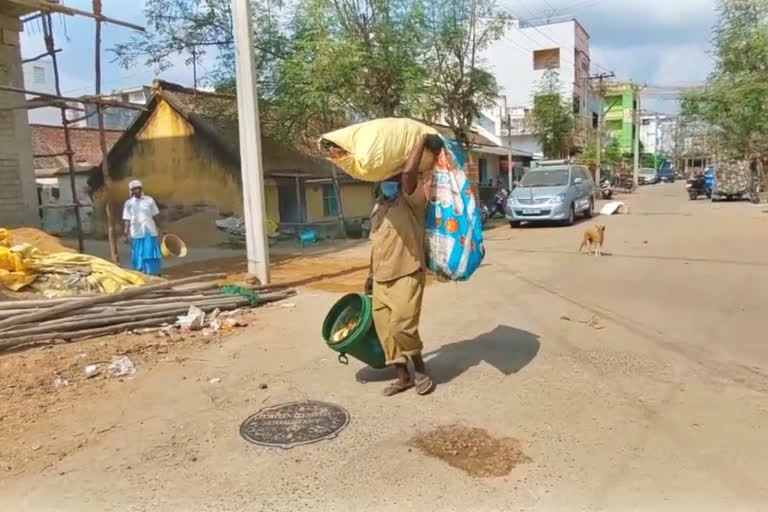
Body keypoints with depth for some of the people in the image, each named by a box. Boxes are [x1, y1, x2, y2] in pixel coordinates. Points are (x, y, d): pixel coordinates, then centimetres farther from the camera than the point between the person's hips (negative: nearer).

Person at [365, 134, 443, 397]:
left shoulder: (413, 200, -8)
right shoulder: (379, 205, 15)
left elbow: (408, 172, -29)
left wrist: (423, 141, -19)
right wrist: (371, 274, 24)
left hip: (407, 275, -7)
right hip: (382, 279, 8)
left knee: (401, 326, -15)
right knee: (384, 329, 7)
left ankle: (420, 368, 11)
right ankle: (403, 377, 20)